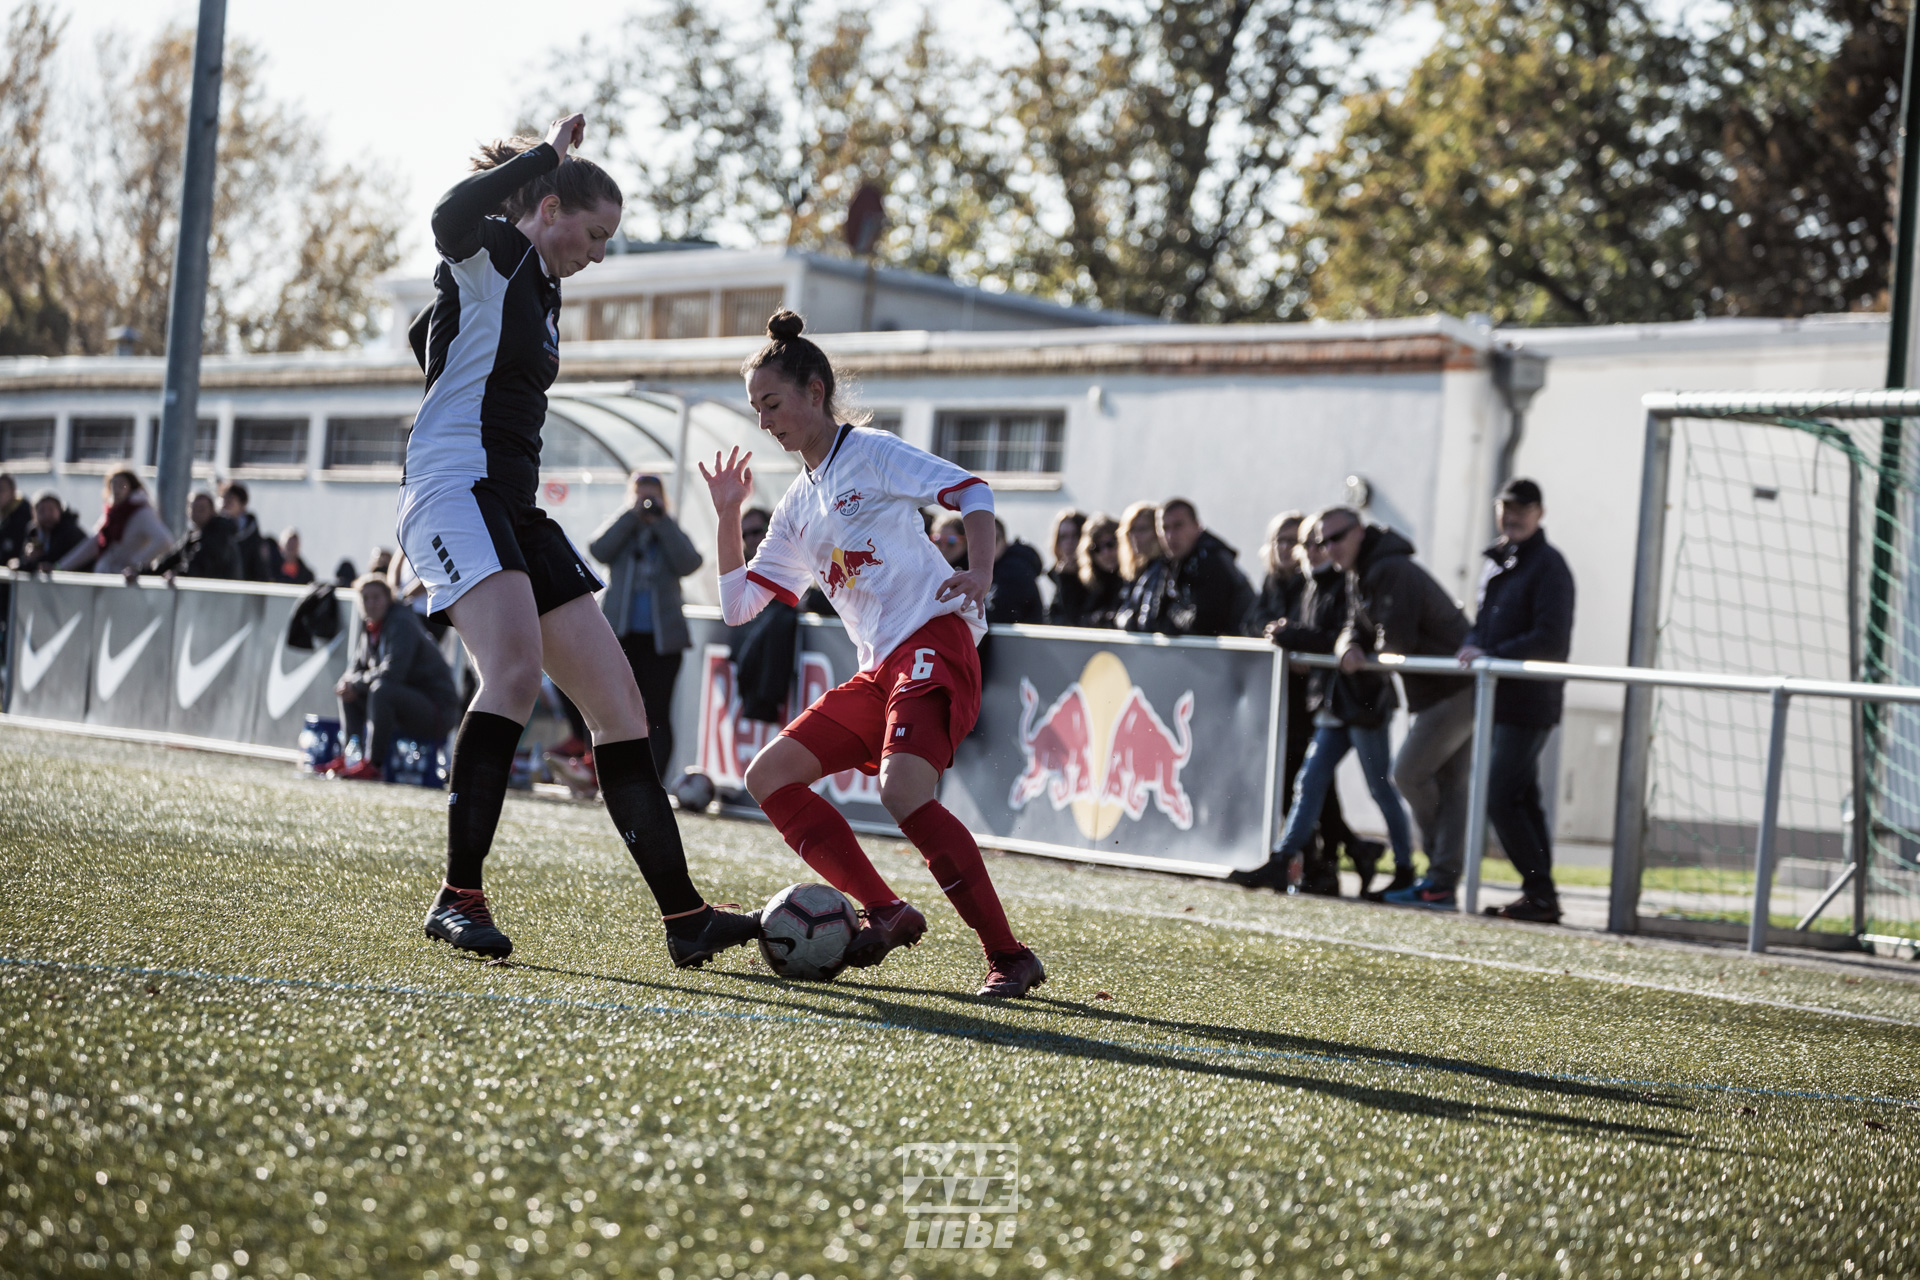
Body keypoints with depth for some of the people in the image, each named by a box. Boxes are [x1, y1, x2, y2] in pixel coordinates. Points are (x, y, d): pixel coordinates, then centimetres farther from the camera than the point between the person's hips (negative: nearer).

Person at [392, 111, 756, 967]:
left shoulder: (539, 289, 23)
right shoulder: (490, 255, -4)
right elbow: (450, 217, -29)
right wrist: (546, 154, -18)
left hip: (513, 510, 10)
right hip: (454, 492, -10)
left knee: (617, 698, 2)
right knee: (518, 671, -30)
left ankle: (685, 918, 2)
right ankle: (459, 896, -25)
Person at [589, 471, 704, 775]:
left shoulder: (673, 535, 11)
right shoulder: (621, 530, 13)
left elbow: (688, 563, -9)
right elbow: (599, 550, -7)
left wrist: (662, 520, -8)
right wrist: (631, 514, -7)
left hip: (661, 638, -1)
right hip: (620, 636, 1)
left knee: (657, 714, -5)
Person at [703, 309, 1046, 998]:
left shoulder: (870, 453, 1)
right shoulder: (797, 506, 21)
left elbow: (969, 488, -9)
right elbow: (739, 604, 22)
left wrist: (980, 570, -24)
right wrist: (728, 516, 15)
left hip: (934, 642, -9)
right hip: (877, 670, 9)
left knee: (904, 791, -29)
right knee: (769, 775, 0)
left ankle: (1009, 955, -23)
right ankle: (886, 911, -2)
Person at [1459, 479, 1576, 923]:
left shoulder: (1548, 566, -10)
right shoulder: (1496, 563, 16)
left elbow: (1550, 640, -17)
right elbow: (1484, 622, 23)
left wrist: (1490, 656, -19)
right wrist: (1471, 646, 0)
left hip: (1529, 700, -9)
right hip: (1501, 699, 9)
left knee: (1502, 799, -12)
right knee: (1523, 799, 11)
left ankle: (1540, 893, -7)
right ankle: (1538, 894, 16)